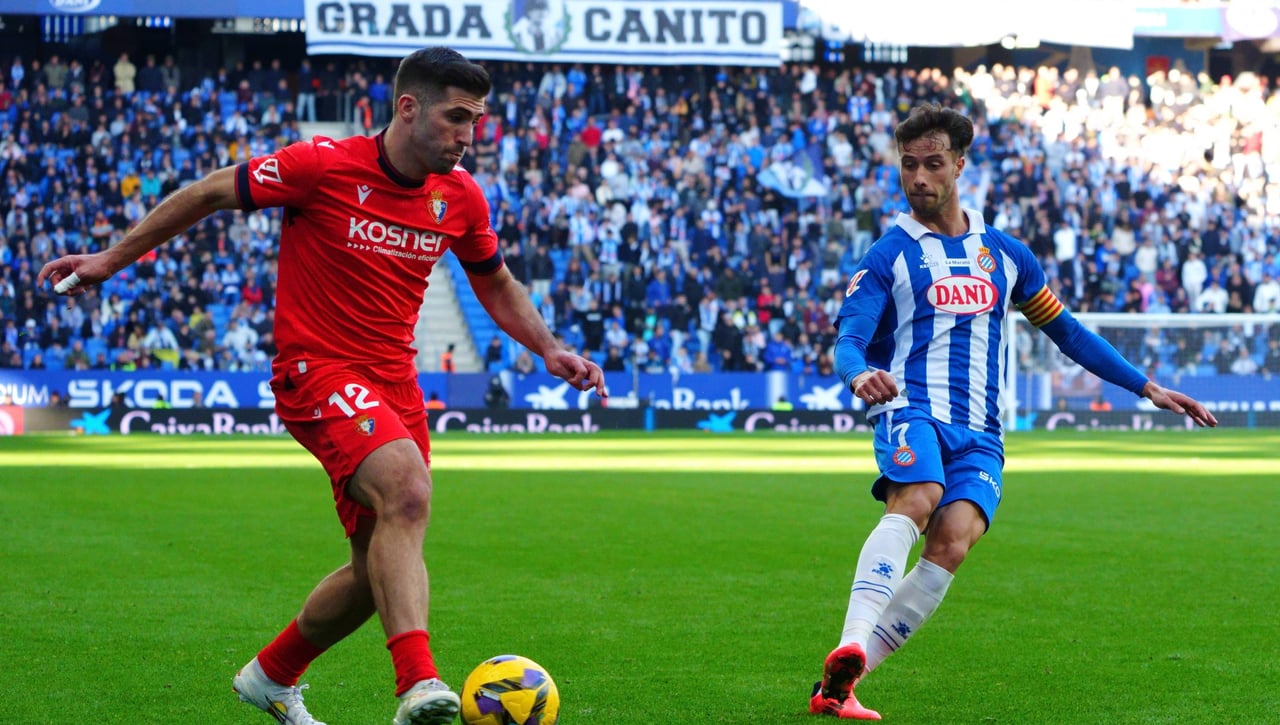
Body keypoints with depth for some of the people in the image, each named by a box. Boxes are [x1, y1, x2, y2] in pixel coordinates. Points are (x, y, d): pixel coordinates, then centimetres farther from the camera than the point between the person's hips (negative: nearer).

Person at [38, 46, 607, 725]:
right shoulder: (325, 165, -14)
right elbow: (210, 193, -2)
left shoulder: (460, 195, 2)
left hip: (394, 382, 7)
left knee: (381, 570, 9)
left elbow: (496, 285, 20)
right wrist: (111, 259, 1)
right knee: (405, 488, -32)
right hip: (317, 370, -7)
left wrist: (549, 350, 6)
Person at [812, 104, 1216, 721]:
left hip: (980, 433, 3)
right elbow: (848, 340, -5)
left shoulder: (1004, 253, 21)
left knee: (953, 540, -25)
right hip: (912, 412, -3)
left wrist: (1147, 388, 26)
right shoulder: (887, 256, 8)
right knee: (918, 498, -36)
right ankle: (850, 646, -49)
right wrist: (860, 374, -30)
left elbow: (1064, 330, 29)